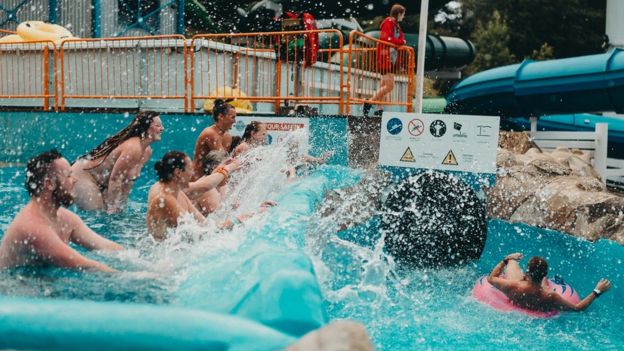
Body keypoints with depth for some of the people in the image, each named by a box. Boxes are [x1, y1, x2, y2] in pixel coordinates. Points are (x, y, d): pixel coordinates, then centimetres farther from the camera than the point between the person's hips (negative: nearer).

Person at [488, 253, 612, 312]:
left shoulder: (513, 286, -45)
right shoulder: (550, 297, -45)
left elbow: (491, 278, -25)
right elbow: (577, 308, -32)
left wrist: (505, 260, -11)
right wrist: (597, 292, -27)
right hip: (539, 310, 1)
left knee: (512, 261, 18)